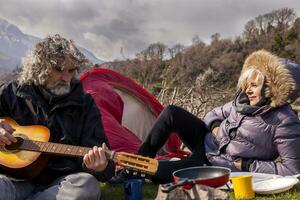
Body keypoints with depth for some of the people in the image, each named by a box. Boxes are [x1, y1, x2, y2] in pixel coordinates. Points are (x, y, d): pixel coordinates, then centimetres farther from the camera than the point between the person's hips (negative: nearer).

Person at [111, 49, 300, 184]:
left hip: (220, 165, -7)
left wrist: (247, 166, -19)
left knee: (167, 172, -24)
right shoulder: (244, 100, 1)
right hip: (208, 141, 7)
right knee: (171, 112, -13)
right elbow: (215, 113, 16)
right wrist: (216, 127, -9)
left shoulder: (285, 122, -19)